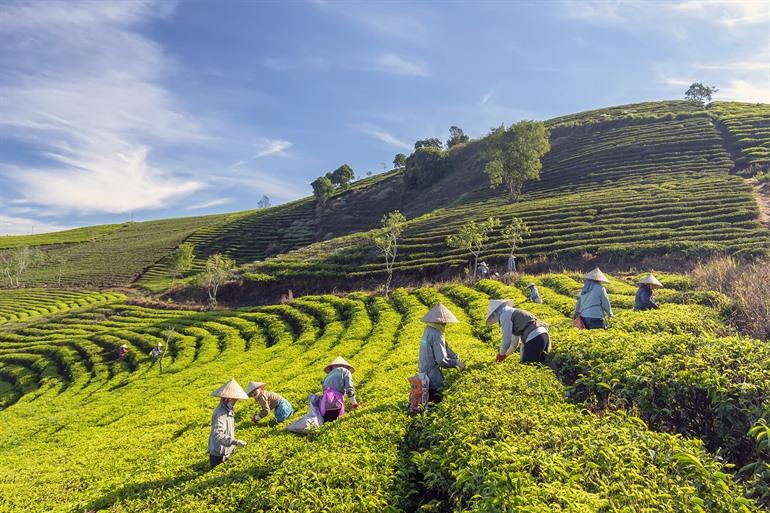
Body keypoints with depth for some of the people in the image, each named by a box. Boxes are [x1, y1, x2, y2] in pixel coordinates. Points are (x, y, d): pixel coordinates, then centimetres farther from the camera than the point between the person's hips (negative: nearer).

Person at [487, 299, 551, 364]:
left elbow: (507, 340, -5)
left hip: (534, 338, -10)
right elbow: (515, 341, 34)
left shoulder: (504, 315, -3)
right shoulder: (514, 313, 26)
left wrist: (501, 354, 12)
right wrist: (506, 354, 39)